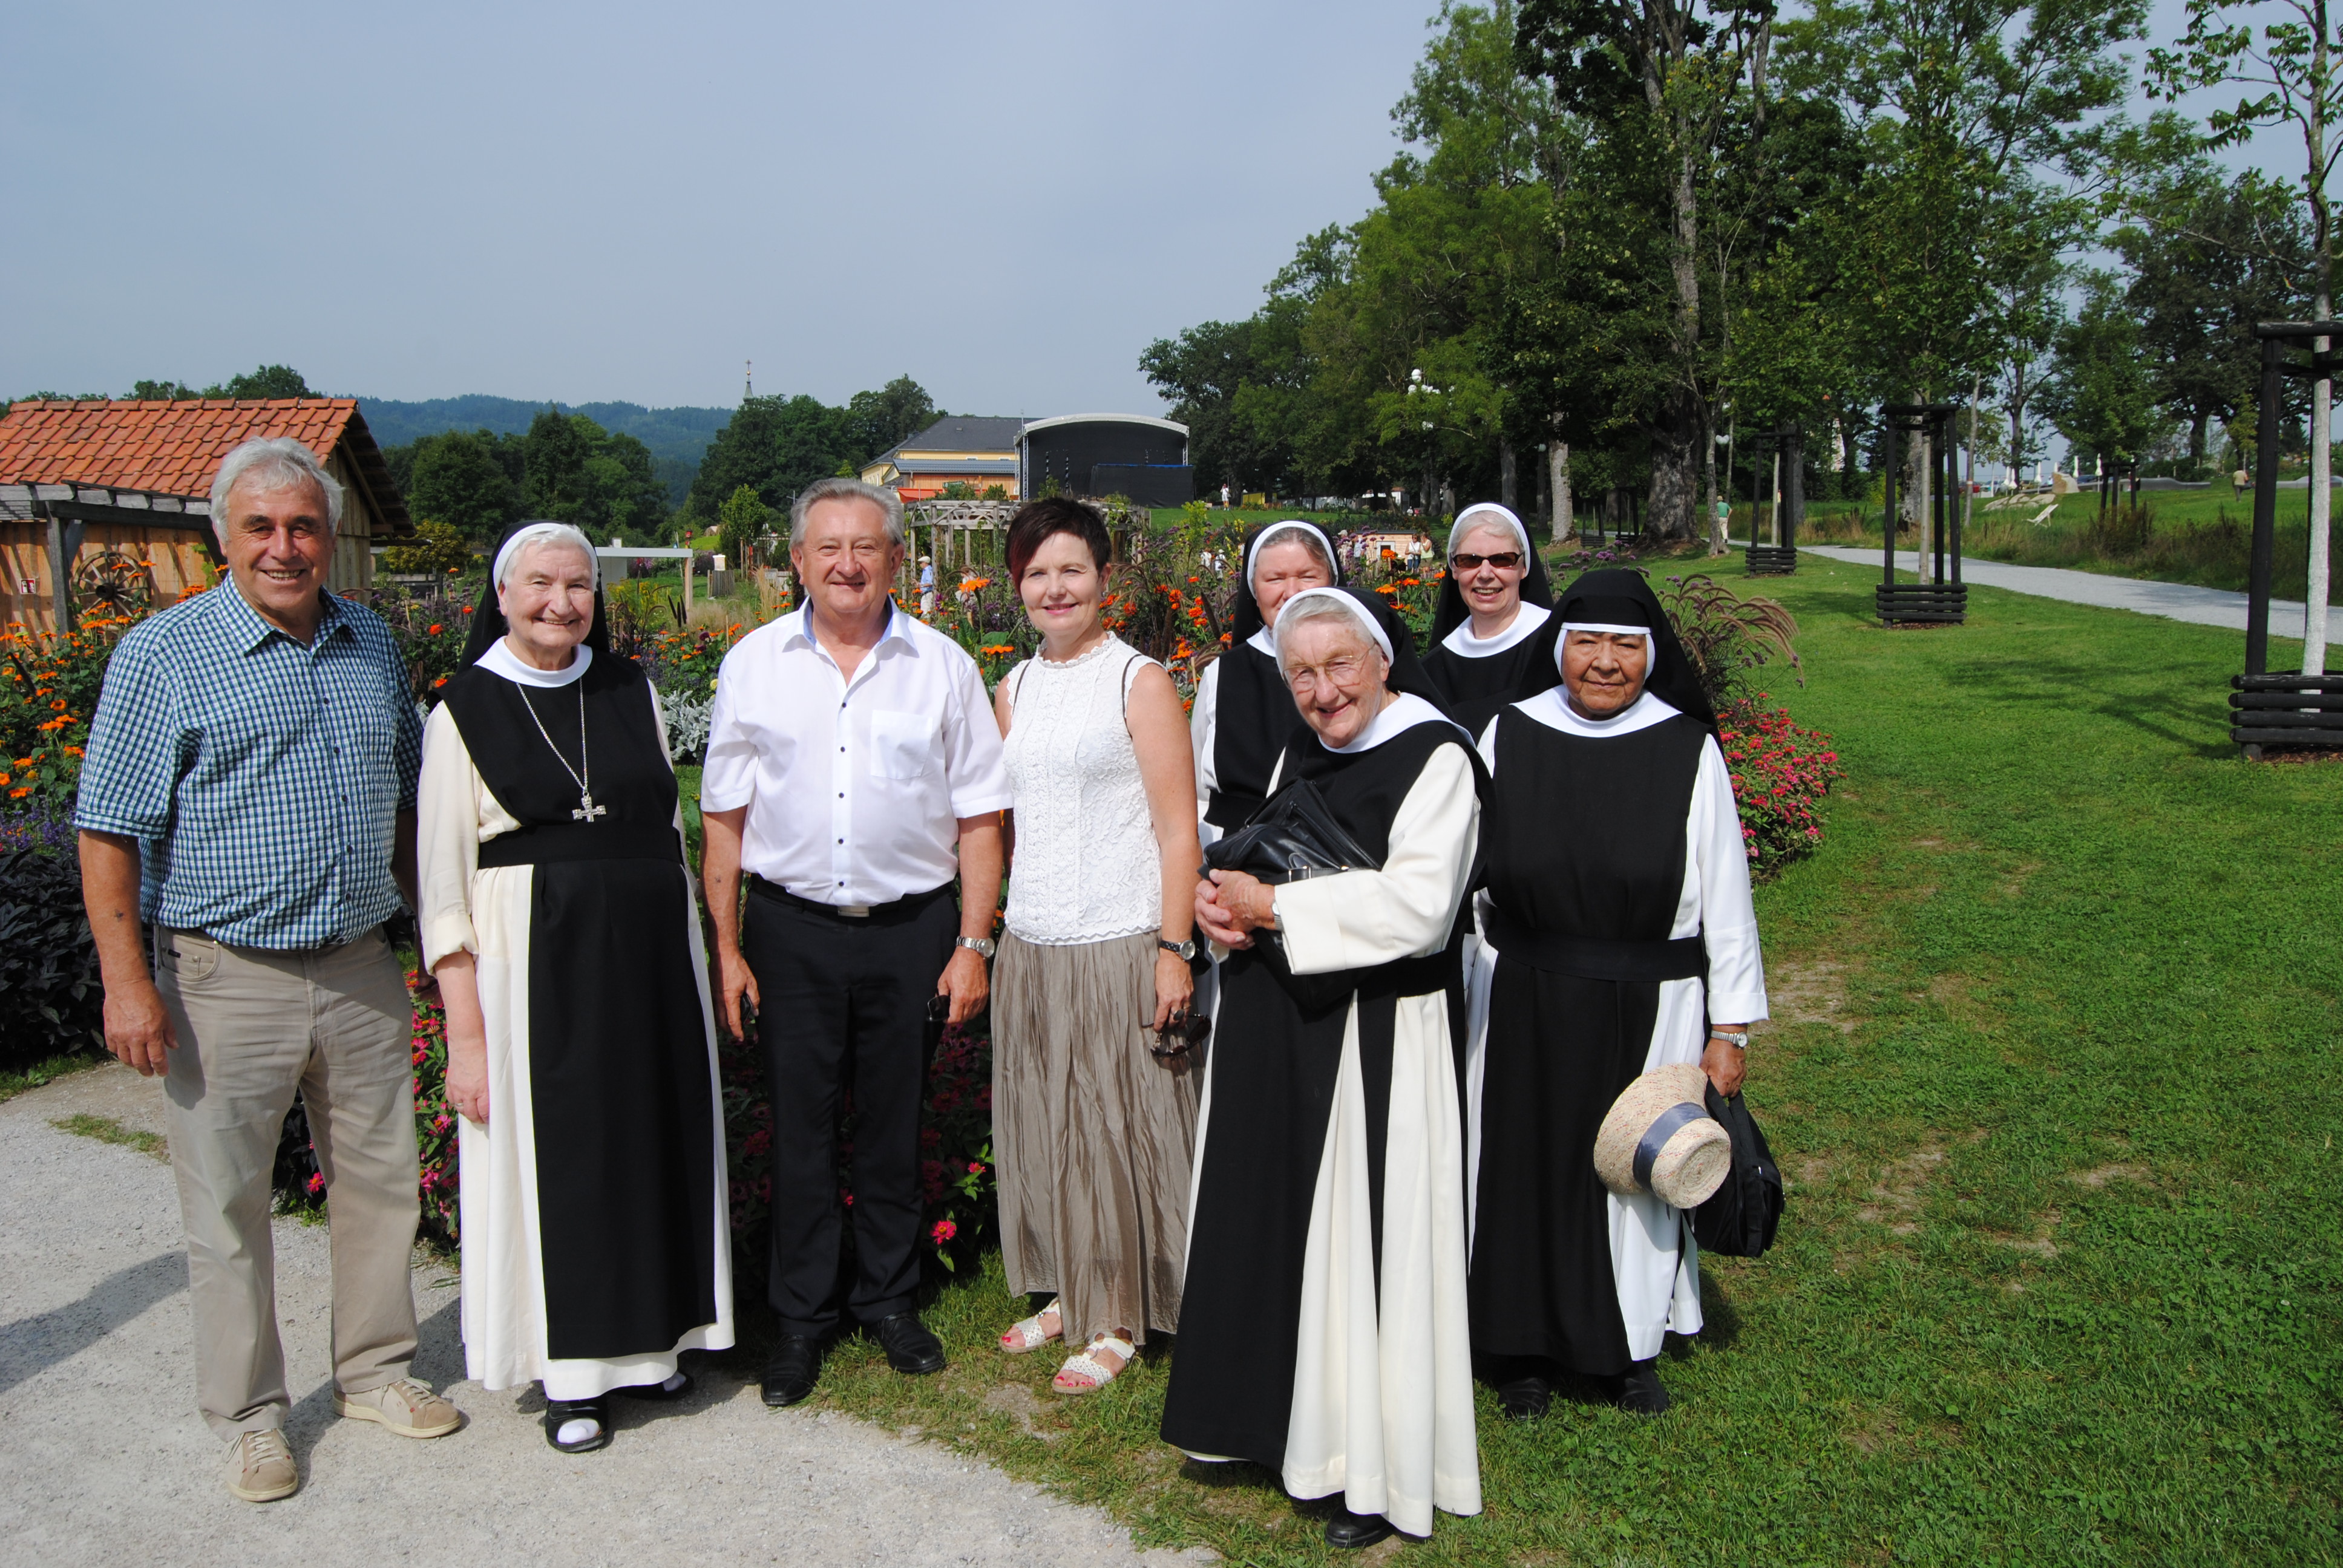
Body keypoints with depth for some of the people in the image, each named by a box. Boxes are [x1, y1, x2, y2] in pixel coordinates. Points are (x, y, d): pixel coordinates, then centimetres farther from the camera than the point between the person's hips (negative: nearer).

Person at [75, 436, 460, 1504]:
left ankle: (375, 1373, 32)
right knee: (229, 1206, 7)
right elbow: (109, 829, -8)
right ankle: (249, 1417, 24)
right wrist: (126, 981, -13)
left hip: (362, 969, 5)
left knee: (380, 1178, 14)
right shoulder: (162, 654, -7)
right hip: (226, 978, -4)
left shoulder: (373, 647, 8)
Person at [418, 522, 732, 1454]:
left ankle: (645, 1342, 30)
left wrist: (692, 969, 10)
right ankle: (570, 1374, 22)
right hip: (534, 966, -3)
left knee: (652, 1137, 11)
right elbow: (443, 890, -7)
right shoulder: (465, 711, -5)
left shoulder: (632, 692, 6)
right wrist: (466, 1034, -11)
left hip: (650, 954, 4)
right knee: (555, 1156, 5)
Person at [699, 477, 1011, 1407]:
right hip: (790, 926, 0)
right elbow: (725, 817, 5)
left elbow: (979, 815, 2)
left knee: (893, 1123, 11)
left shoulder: (941, 666, 2)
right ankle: (802, 1316, 23)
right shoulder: (753, 664, 3)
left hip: (909, 927, 0)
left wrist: (973, 945, -3)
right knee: (798, 1123, 7)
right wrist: (727, 947, 2)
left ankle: (890, 1300, 28)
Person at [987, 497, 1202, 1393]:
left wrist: (1174, 948, -15)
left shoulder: (1139, 681, -5)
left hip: (1119, 945, -5)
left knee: (1116, 1127, 2)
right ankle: (1066, 1290, 30)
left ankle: (1121, 1318, 17)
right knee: (1042, 1125, 13)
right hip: (1030, 947, 6)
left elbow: (1178, 828, -8)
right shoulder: (1013, 690, 12)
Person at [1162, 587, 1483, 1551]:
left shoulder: (1434, 757, -12)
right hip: (1275, 1023, 7)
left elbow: (1417, 905, -22)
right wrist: (1224, 902, -3)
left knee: (1363, 1234, 0)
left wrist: (1272, 909, -18)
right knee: (1267, 1220, 14)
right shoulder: (1300, 754, 11)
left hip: (1373, 1034, -7)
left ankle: (1378, 1471, 16)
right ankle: (1281, 1412, 32)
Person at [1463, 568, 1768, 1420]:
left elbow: (1725, 897, -3)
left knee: (1638, 1169, 13)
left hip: (1649, 1010, -1)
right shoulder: (1508, 736, -3)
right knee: (1529, 1165, 12)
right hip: (1522, 1006, 1)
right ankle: (1527, 1345, 32)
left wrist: (1729, 1030, -3)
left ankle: (1630, 1347, 36)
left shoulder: (1689, 750, -7)